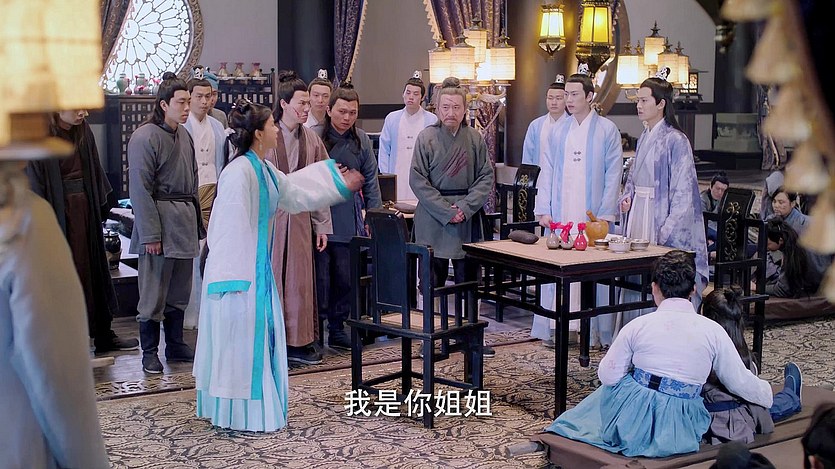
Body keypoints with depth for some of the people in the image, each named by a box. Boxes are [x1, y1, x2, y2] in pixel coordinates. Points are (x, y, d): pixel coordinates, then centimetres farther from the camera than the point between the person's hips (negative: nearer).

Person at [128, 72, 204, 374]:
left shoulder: (184, 134, 13)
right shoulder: (145, 138, -10)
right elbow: (140, 190, -14)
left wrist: (196, 221, 13)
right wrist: (150, 234, -16)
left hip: (185, 221, 7)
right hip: (160, 221, -7)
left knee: (179, 291, 14)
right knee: (154, 293, -1)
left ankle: (176, 345, 25)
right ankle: (149, 353, 8)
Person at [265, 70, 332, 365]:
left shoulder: (311, 140, 8)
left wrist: (322, 224, 10)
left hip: (299, 219, 4)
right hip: (270, 217, -4)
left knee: (300, 280, 6)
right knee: (271, 278, 1)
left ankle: (299, 341, 15)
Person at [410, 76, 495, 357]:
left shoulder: (475, 139, 3)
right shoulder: (426, 137, -3)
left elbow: (486, 177, 3)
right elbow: (418, 180, -6)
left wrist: (465, 207, -10)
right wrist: (446, 211, -12)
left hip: (468, 218, 2)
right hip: (432, 218, -2)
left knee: (467, 278, 8)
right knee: (432, 279, 3)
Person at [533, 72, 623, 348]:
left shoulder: (607, 130, 1)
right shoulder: (558, 131, 12)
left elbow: (613, 175, -1)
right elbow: (546, 172, 11)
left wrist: (605, 213, -8)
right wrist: (543, 209, 2)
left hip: (592, 214, -3)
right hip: (560, 214, 3)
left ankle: (596, 330, 6)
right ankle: (556, 327, 9)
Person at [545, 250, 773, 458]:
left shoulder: (637, 326, -6)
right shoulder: (713, 332, -4)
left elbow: (607, 376, -2)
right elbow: (741, 382, 2)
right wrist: (766, 394, 23)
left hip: (631, 420, 0)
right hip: (678, 430, 1)